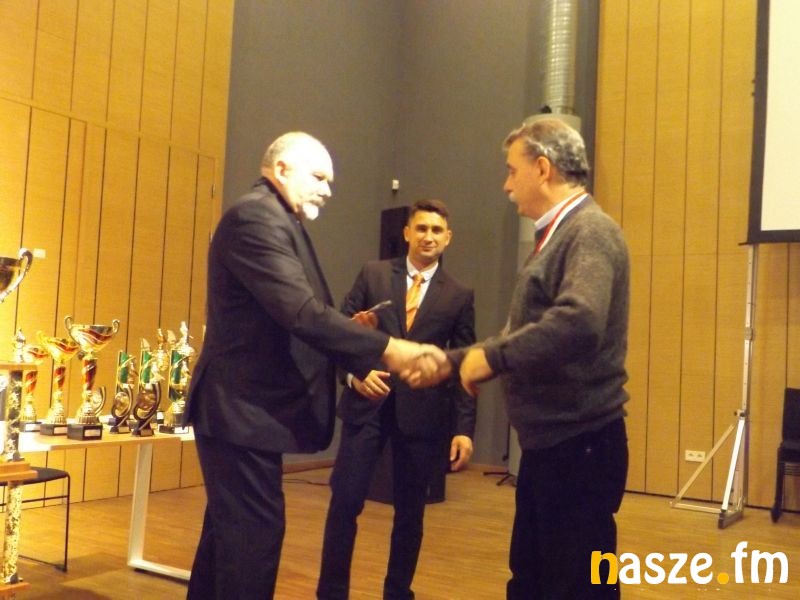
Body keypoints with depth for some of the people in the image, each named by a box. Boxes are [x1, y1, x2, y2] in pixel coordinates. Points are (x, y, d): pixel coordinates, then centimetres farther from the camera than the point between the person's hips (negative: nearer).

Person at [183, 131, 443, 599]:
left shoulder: (277, 222, 17)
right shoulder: (256, 217, -16)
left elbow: (296, 318, 15)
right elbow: (302, 313, -26)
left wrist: (364, 359, 6)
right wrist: (386, 348, -27)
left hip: (249, 405, 11)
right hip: (242, 408, -11)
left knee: (231, 531, 17)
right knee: (255, 533, -6)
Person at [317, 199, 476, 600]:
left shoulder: (459, 296, 6)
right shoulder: (373, 274, 6)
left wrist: (464, 428, -3)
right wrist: (354, 372, -14)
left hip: (422, 411, 1)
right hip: (368, 403, 0)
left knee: (410, 510, 11)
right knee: (345, 501, -2)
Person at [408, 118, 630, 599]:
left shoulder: (591, 232, -15)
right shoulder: (558, 236, 15)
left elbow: (579, 323, -33)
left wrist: (490, 358, -22)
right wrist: (450, 363, 17)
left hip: (580, 445, -10)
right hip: (548, 442, 10)